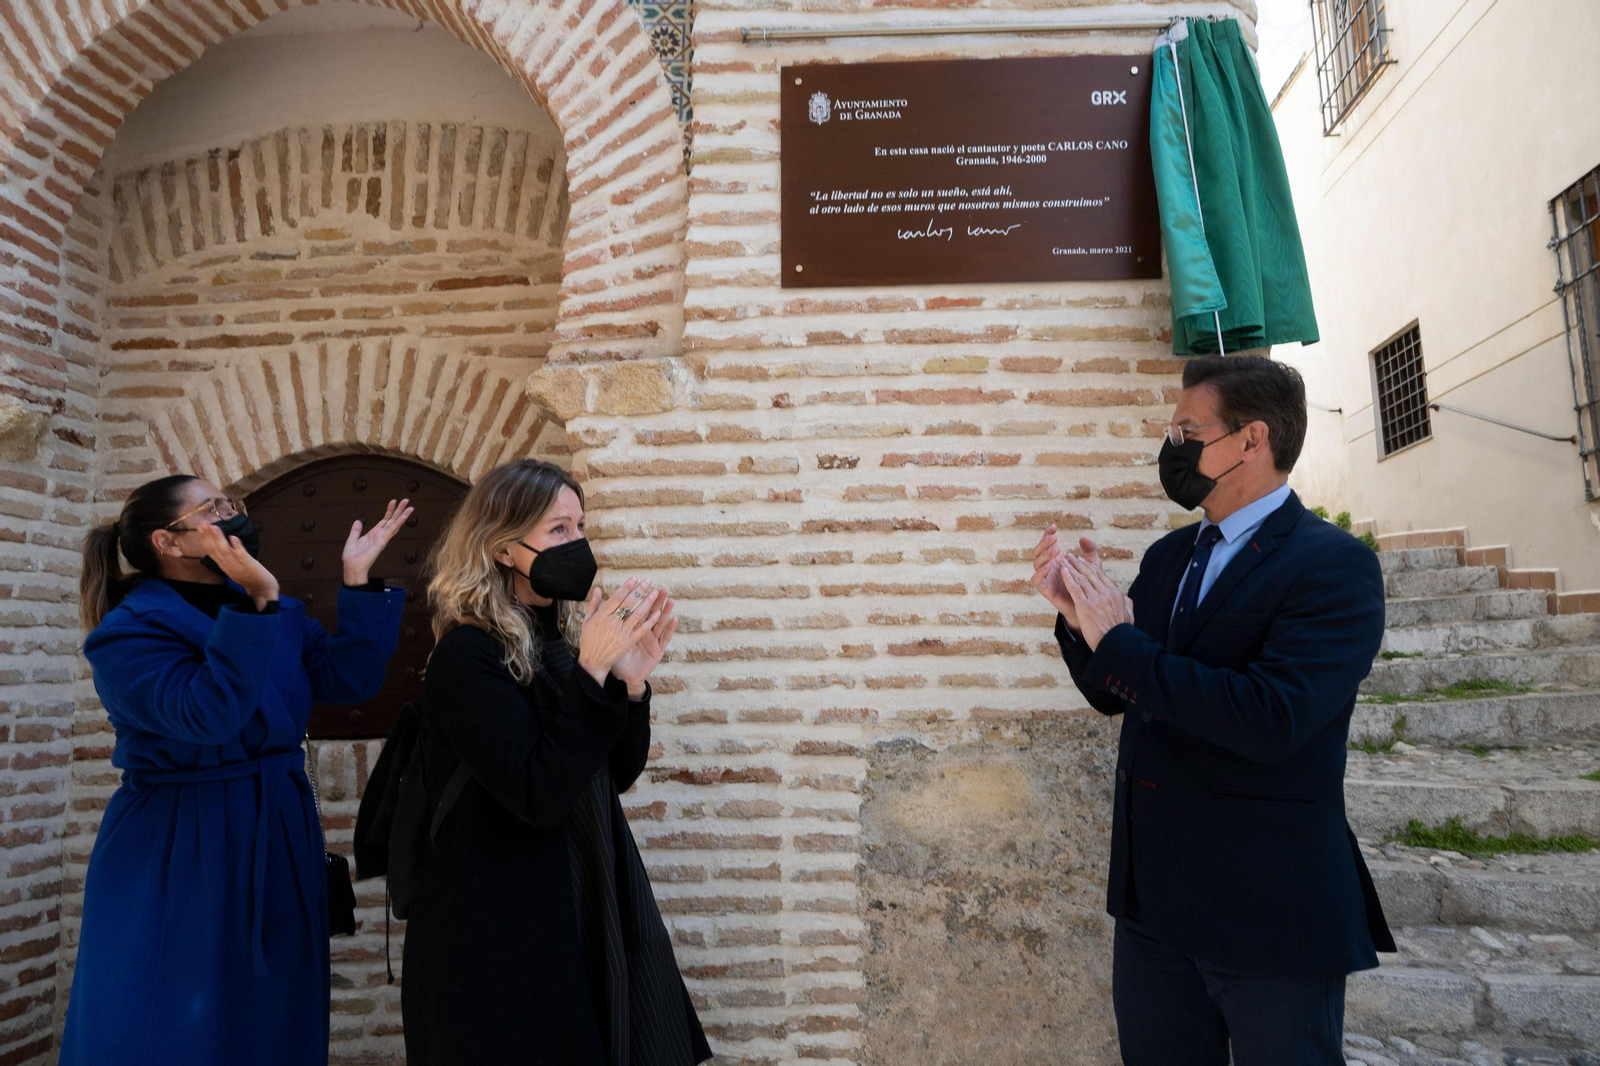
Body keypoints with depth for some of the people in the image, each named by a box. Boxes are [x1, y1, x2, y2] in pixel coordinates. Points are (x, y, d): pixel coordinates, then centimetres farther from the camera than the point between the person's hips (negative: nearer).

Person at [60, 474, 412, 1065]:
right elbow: (206, 715, -29)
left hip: (278, 843, 6)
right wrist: (258, 604, -33)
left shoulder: (274, 613, 6)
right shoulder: (127, 633, -13)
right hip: (177, 856, -6)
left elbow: (348, 678, -4)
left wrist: (359, 579, -11)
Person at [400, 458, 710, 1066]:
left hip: (583, 912, 7)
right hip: (501, 929, -7)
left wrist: (631, 681, -10)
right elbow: (539, 796, -24)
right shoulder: (468, 655, -17)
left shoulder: (551, 642, 4)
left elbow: (618, 776, 6)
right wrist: (591, 673, -27)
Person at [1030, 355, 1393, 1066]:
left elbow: (1271, 718, -28)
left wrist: (1121, 643, -23)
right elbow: (1112, 695, 11)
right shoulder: (1168, 556, 8)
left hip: (1269, 913, -6)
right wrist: (1077, 615, -7)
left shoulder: (1335, 566, -14)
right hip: (1154, 899, 7)